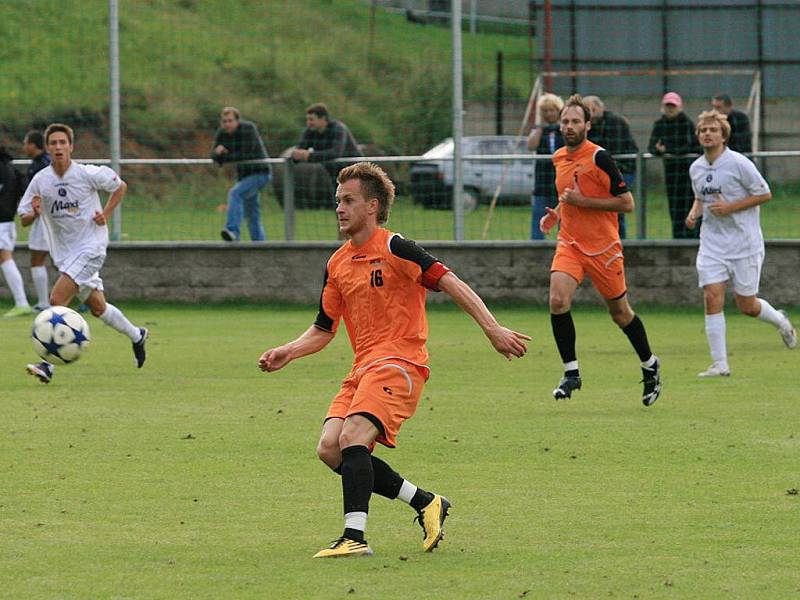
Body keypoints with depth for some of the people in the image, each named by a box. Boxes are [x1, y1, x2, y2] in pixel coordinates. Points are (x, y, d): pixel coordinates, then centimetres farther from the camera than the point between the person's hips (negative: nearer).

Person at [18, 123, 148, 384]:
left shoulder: (88, 174, -10)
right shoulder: (40, 180, -1)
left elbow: (120, 186, 6)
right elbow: (24, 220, 4)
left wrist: (106, 214, -5)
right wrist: (35, 213, -19)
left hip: (90, 247, -5)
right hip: (63, 252, 5)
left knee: (57, 299, -20)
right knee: (98, 307, 15)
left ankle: (48, 364, -21)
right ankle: (136, 335, 41)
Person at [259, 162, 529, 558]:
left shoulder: (393, 249, -7)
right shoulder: (337, 264, 16)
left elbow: (451, 284, -12)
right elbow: (324, 329, 25)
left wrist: (492, 329, -21)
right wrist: (288, 353, 7)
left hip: (399, 362, -8)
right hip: (362, 368, 8)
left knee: (352, 438, -25)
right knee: (330, 448, -7)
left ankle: (355, 537, -26)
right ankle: (426, 503, 5)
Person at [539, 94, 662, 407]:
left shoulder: (599, 157, -13)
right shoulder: (559, 158, 8)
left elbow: (627, 202, -14)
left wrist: (582, 201, -19)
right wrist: (557, 212, 7)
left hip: (603, 247, -5)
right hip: (570, 244, 5)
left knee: (620, 312, 9)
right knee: (558, 300, -19)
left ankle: (650, 365, 32)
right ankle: (571, 372, -9)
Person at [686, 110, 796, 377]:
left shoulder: (739, 163, -13)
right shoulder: (696, 169, 5)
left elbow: (764, 194, -9)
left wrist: (730, 207, -18)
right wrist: (694, 212, 0)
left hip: (745, 244, -4)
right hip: (712, 243, 4)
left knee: (746, 305, 2)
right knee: (712, 297, -10)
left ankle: (781, 322, 36)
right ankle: (719, 364, -7)